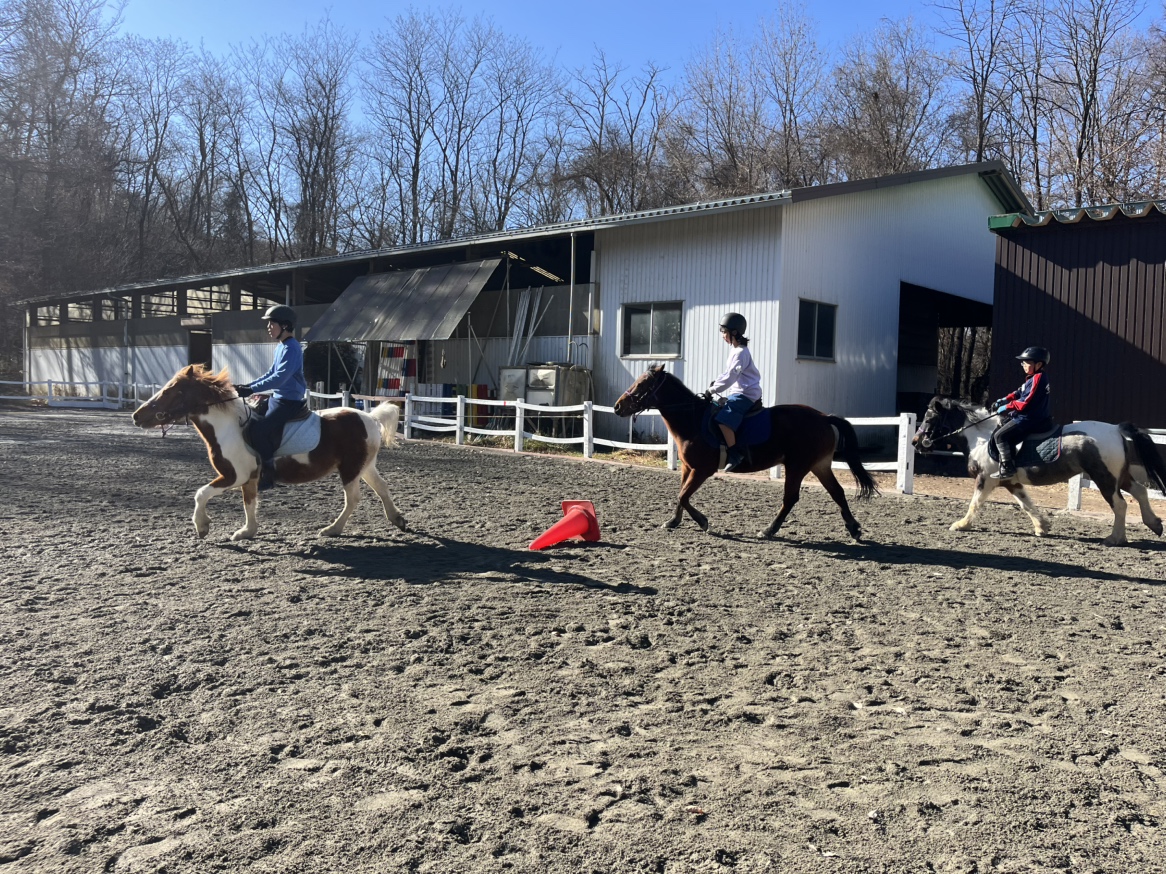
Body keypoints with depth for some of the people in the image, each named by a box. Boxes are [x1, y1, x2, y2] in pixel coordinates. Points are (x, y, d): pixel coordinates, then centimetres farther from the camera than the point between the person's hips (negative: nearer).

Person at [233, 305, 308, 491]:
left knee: (259, 429, -24)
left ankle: (268, 473, -14)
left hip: (290, 402, -11)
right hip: (278, 397, 11)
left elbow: (280, 378, -25)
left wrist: (252, 389, -27)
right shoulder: (280, 346, 13)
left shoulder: (291, 348, -16)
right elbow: (272, 374, 20)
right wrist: (248, 385, 9)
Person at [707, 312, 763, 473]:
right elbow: (728, 374, 22)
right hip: (739, 392, 11)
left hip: (745, 394, -11)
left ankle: (735, 453, -23)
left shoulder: (740, 352, -16)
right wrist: (715, 382, 9)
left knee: (722, 418, -27)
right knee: (715, 410, 18)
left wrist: (712, 390, -18)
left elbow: (730, 377, -22)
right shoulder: (737, 350, 16)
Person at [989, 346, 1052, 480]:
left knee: (1000, 435, -13)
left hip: (1031, 419, -11)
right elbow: (1019, 393, 18)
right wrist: (1003, 401, 7)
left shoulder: (1037, 379, -16)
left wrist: (1007, 407, -13)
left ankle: (1007, 468, -15)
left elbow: (1026, 403, -22)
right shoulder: (1034, 378, 16)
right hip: (1035, 417, 11)